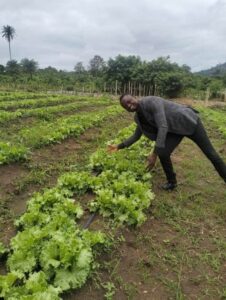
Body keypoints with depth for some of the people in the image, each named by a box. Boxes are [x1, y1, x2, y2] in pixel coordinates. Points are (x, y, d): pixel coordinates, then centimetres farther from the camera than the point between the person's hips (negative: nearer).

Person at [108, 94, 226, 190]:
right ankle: (172, 182, 13)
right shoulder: (139, 116, -4)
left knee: (210, 153, 4)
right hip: (175, 129, 6)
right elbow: (136, 136, 9)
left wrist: (154, 153, -39)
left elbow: (163, 127, -36)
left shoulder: (151, 101, -29)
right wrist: (119, 146, -1)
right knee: (163, 154, -13)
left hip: (189, 121, -6)